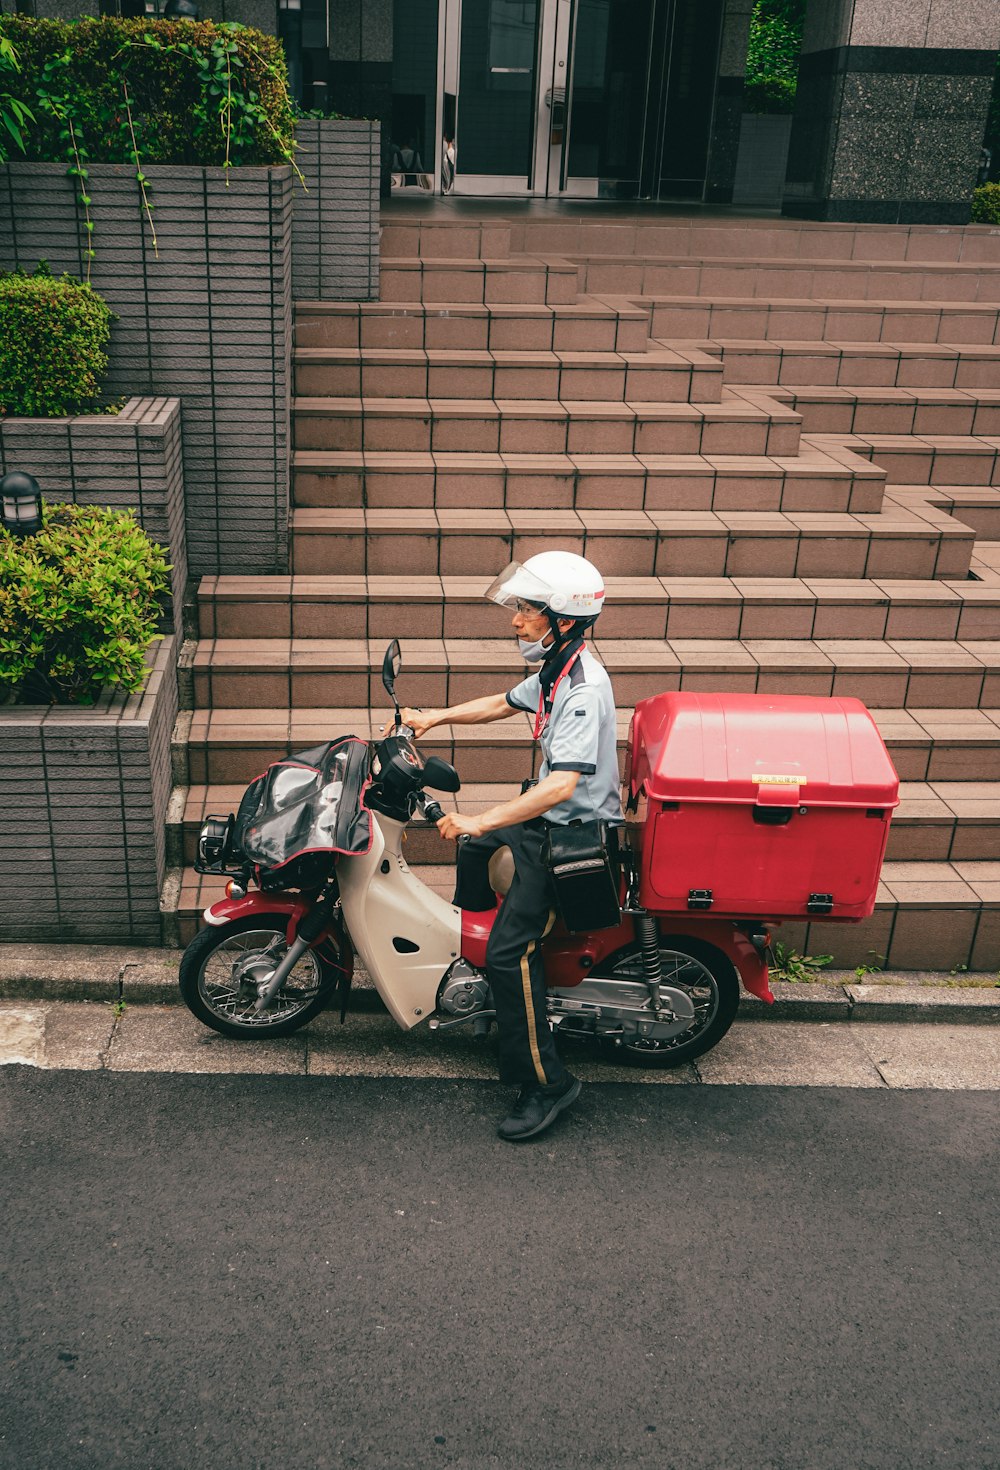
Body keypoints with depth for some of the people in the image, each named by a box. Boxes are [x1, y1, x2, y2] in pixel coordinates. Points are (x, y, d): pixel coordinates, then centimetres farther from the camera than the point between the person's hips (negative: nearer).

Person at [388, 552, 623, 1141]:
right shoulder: (558, 668, 5)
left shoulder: (583, 688, -27)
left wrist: (481, 820, -38)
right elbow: (504, 703, 23)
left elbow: (562, 784, -38)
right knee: (473, 847, 31)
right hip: (548, 818, 11)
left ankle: (547, 1081, -8)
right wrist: (435, 716, 16)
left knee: (511, 951, -18)